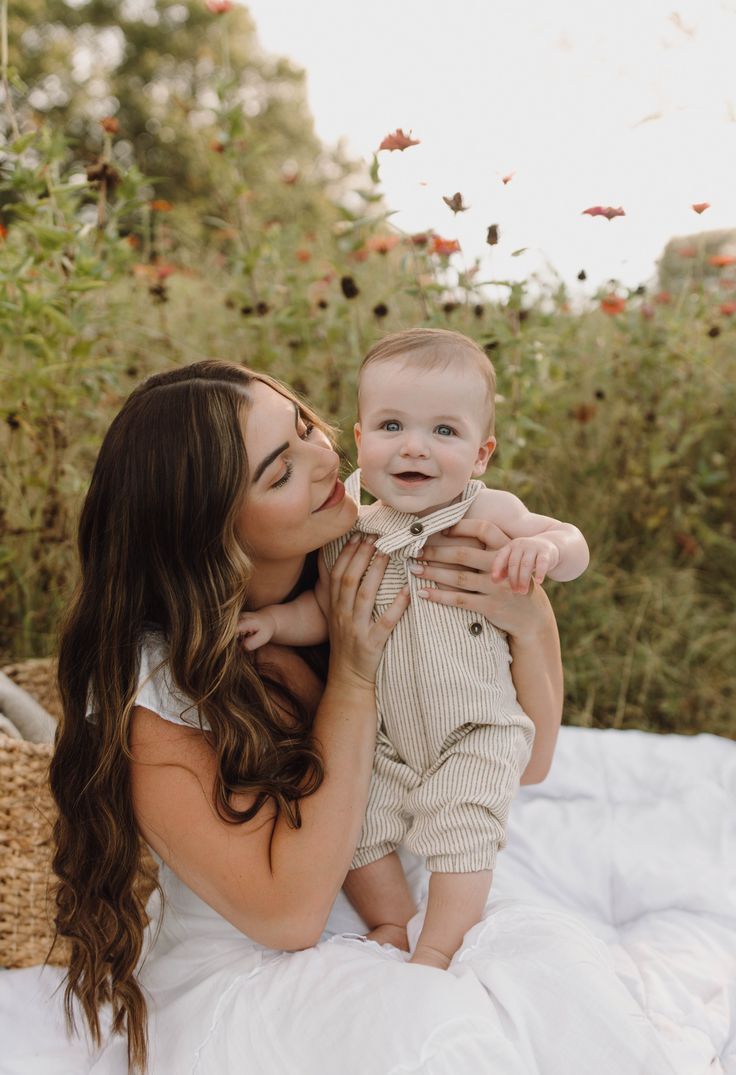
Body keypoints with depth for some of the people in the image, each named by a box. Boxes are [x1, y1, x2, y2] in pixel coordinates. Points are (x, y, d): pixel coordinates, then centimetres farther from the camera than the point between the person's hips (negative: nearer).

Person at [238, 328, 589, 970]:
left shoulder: (487, 514, -14)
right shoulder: (349, 531, -5)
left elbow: (576, 546, -12)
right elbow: (325, 610, 6)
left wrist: (545, 545, -34)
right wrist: (272, 621, -12)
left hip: (477, 732, -3)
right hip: (383, 738, 4)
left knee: (461, 832, -14)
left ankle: (437, 949, 9)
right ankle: (389, 921, 29)